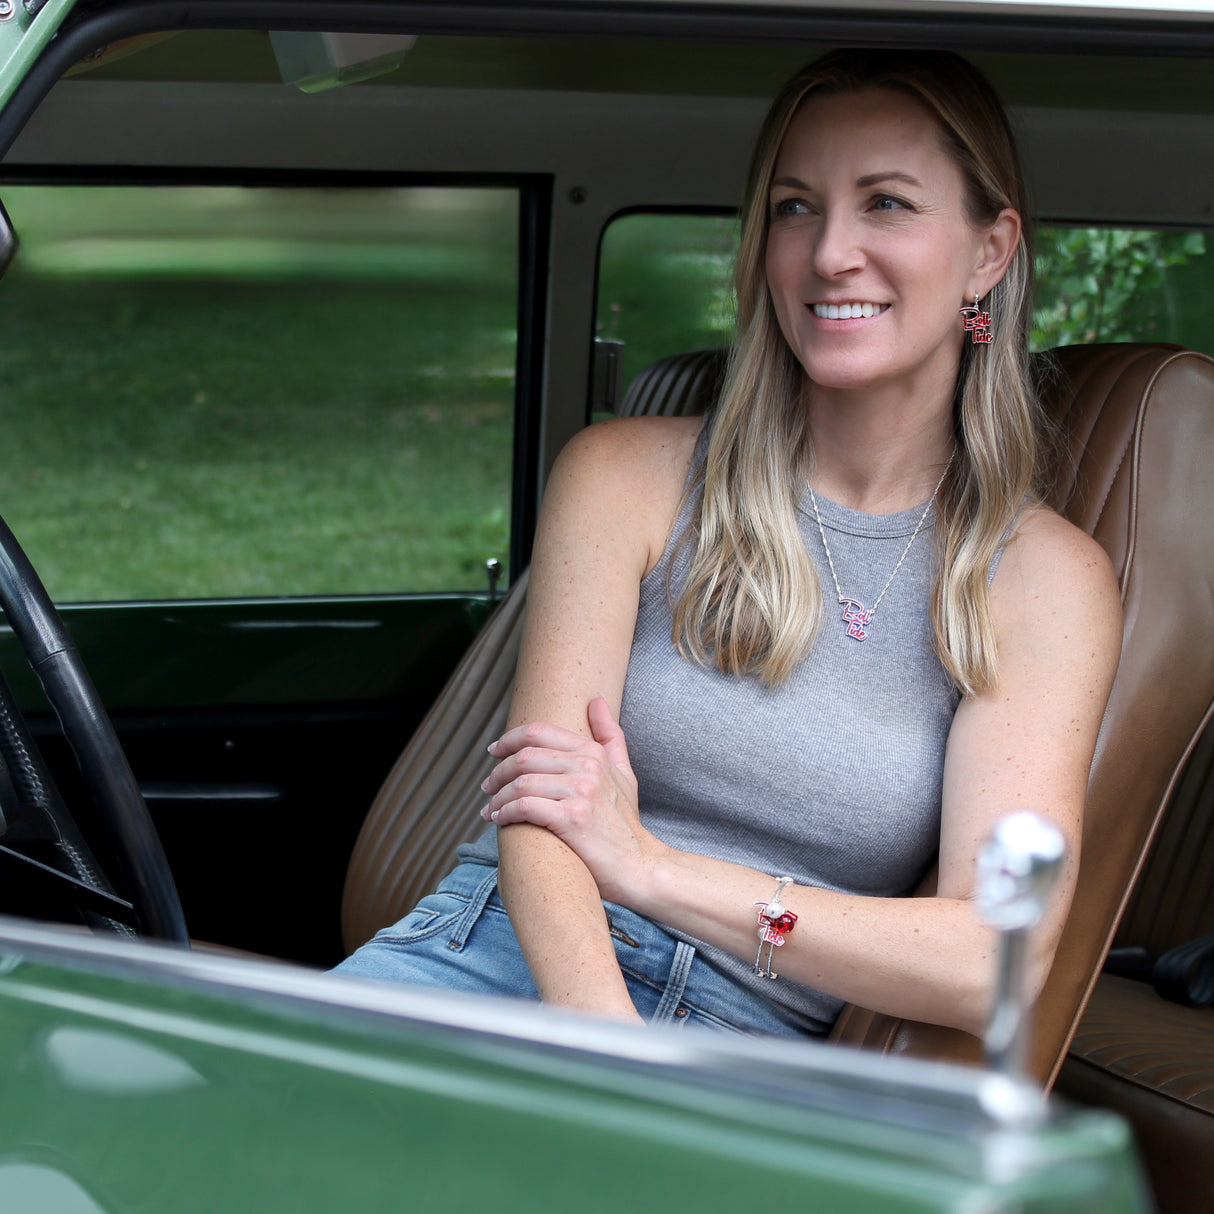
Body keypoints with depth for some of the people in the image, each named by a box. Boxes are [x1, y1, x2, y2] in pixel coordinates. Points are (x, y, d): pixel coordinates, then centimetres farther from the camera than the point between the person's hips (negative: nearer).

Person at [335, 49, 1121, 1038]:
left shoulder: (1048, 578, 3)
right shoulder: (625, 473, 6)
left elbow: (995, 964, -7)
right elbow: (541, 815, -5)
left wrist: (648, 865, -10)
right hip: (503, 957, 0)